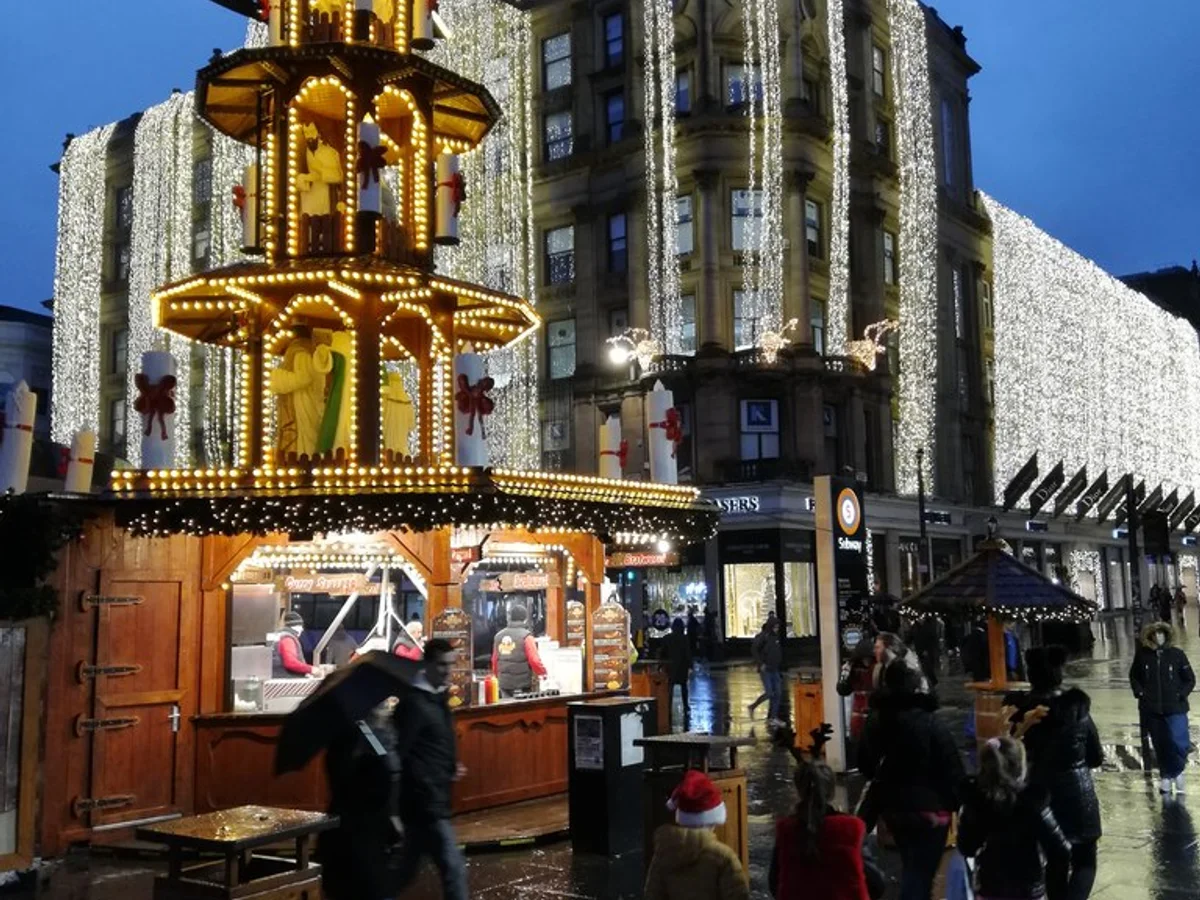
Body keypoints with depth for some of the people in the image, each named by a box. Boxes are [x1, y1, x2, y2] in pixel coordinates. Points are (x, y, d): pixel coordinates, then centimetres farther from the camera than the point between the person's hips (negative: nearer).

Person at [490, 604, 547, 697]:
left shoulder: (499, 636, 5)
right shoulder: (526, 636, -11)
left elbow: (494, 660, 10)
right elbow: (534, 660, -14)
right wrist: (543, 673, 3)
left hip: (504, 683, 5)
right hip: (522, 684, -5)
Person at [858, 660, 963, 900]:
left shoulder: (876, 720, 0)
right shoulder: (930, 722, -18)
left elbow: (865, 764, 11)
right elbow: (952, 767, -16)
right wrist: (955, 803, -2)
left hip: (892, 806, 6)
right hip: (929, 808, -6)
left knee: (911, 867, 24)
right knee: (921, 872, 0)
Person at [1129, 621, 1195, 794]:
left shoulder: (1177, 654, -6)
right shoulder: (1142, 654, -2)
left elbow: (1190, 679, 3)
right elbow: (1133, 676, 12)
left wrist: (1180, 694, -9)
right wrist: (1139, 692, -1)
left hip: (1175, 708, -2)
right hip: (1151, 708, 2)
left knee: (1178, 743, -10)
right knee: (1160, 745, 11)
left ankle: (1176, 771, 18)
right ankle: (1166, 776, 29)